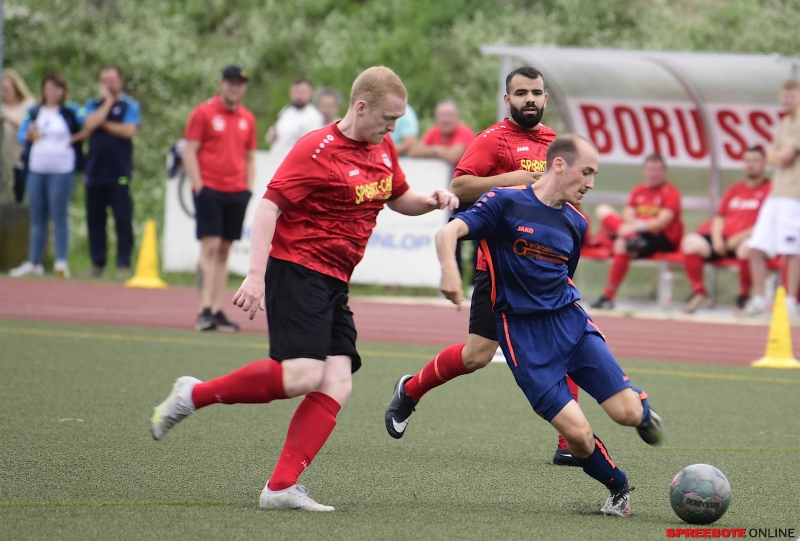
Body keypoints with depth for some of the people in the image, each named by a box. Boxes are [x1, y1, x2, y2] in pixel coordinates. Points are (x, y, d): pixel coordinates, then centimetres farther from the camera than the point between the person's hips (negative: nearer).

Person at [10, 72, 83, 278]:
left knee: (59, 216, -6)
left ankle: (61, 262, -4)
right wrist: (28, 134, -7)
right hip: (36, 170, 5)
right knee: (37, 218, 7)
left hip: (61, 170, -5)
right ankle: (34, 263, 10)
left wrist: (76, 137, -9)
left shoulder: (71, 112, 0)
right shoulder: (34, 112, 13)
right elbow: (21, 135, 12)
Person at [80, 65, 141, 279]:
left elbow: (129, 131, -12)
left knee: (123, 220, -5)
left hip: (120, 172, -4)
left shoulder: (130, 105, 3)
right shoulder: (93, 105, 12)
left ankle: (124, 263, -2)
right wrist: (107, 102, -4)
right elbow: (90, 125, -8)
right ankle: (97, 262, 14)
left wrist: (103, 124, -4)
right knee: (95, 219, 6)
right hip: (95, 171, 4)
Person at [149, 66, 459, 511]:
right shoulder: (318, 150, -11)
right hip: (296, 270, -8)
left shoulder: (384, 149, 14)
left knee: (337, 386, -7)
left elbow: (399, 198, 32)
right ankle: (194, 395, -6)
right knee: (303, 374, -23)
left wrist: (433, 201, 9)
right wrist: (255, 275, -22)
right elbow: (269, 206, -14)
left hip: (335, 283, 8)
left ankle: (282, 487, -10)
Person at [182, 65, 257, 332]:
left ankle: (218, 311, 7)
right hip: (210, 190, -5)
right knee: (210, 247, -11)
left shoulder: (248, 119, 13)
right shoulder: (203, 113, -1)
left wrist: (248, 189, 6)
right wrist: (199, 186, -11)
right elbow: (189, 153, -4)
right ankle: (205, 310, -13)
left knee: (224, 251, 6)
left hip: (236, 192, 5)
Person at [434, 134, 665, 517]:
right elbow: (448, 233, -17)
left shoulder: (575, 223, 10)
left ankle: (643, 409, 28)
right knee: (576, 431, -14)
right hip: (522, 332, -4)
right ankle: (619, 489, 12)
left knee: (627, 412, -9)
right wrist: (449, 268, -36)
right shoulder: (506, 203, -6)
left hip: (569, 320, 4)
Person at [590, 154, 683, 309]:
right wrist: (632, 224, -20)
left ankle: (608, 296, -32)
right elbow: (628, 215, 5)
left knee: (622, 244, -34)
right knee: (602, 210, -6)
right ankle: (632, 239, -37)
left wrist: (639, 226, -29)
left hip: (664, 239, -7)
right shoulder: (638, 191, 17)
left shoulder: (671, 192, -1)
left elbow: (663, 221, -14)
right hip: (637, 233, 7)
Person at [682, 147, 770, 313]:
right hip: (724, 240, 6)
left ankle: (744, 296, -18)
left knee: (747, 248, -42)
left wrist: (740, 237, -15)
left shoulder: (770, 190, 3)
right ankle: (699, 293, -10)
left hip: (748, 239, -5)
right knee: (690, 242, -18)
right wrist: (716, 238, -1)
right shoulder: (734, 190, 23)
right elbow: (719, 217, 20)